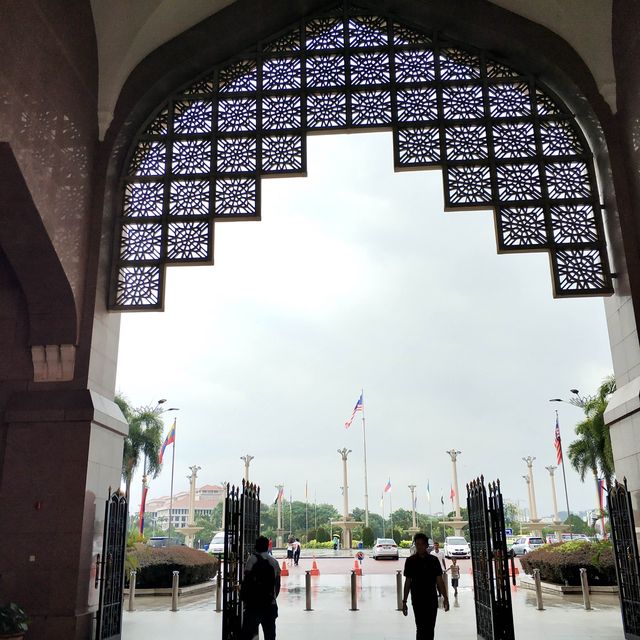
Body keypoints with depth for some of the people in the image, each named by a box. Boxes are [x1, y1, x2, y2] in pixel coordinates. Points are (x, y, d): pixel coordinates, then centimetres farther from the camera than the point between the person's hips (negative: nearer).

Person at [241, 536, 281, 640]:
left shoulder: (253, 559, -6)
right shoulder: (274, 562, 11)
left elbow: (246, 581, -12)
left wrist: (243, 597, -2)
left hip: (254, 604, -5)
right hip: (271, 605, 5)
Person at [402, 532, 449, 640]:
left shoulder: (434, 560, 3)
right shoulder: (410, 561, -2)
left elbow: (439, 581, 6)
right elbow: (408, 582, 2)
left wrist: (445, 598, 1)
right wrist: (404, 601, 1)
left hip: (432, 599, 2)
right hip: (417, 600, -2)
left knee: (430, 628, 7)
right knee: (420, 627, -6)